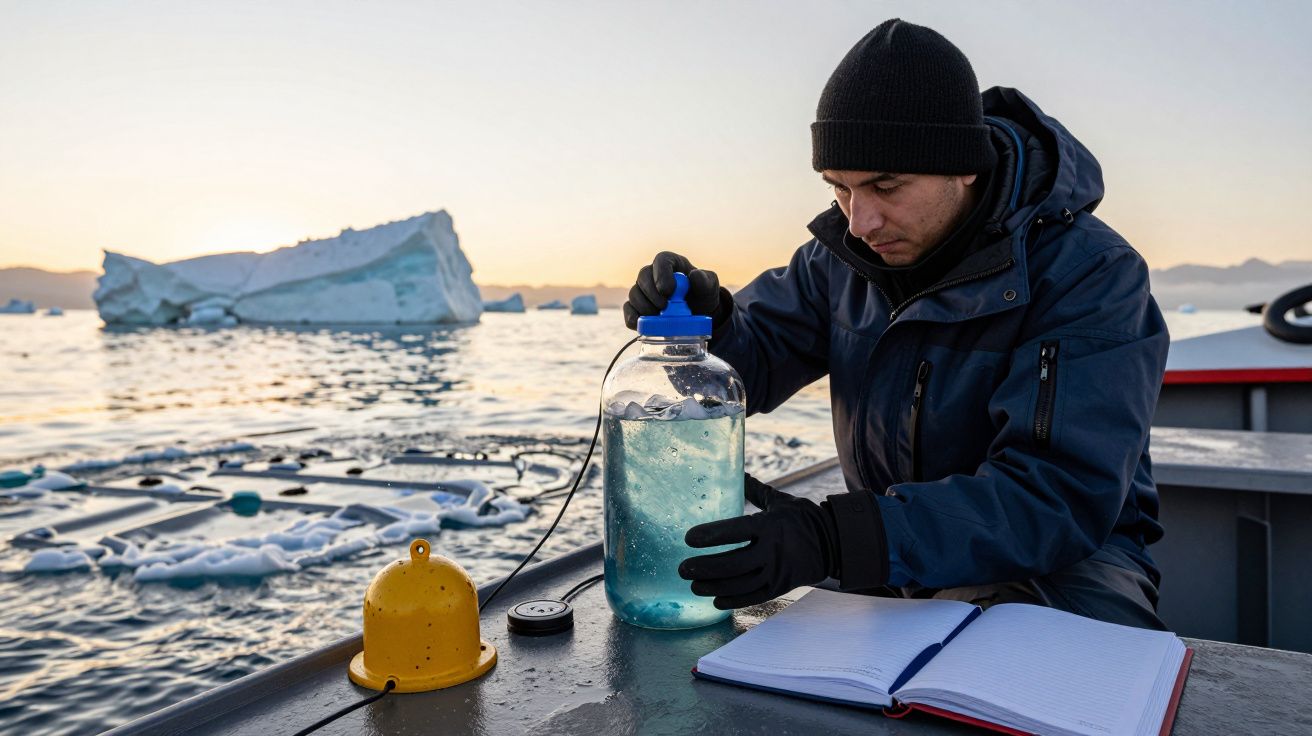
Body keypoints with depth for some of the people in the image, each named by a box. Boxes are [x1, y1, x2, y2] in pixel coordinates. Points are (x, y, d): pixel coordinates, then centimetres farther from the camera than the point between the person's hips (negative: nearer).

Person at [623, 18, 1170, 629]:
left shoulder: (1092, 274, -20)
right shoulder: (844, 254, -2)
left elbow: (1062, 498, -30)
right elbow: (751, 362, 4)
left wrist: (836, 538, -41)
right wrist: (703, 322, -22)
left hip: (1065, 559, -4)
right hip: (889, 560, 5)